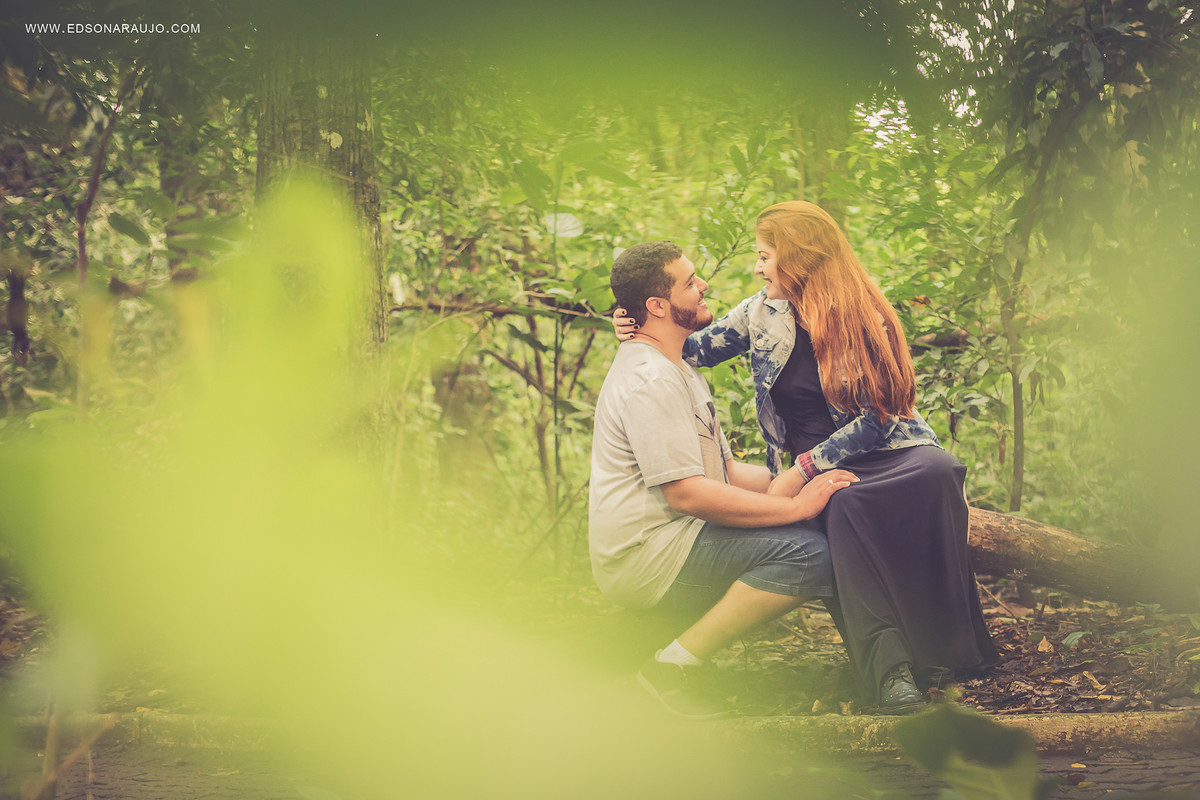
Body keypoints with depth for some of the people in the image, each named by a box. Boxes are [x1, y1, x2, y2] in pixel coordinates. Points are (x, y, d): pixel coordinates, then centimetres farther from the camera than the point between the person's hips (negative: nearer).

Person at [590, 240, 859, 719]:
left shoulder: (675, 369, 22)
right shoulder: (649, 381, -15)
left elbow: (725, 470, 21)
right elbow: (687, 494, -22)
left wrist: (796, 482, 4)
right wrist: (794, 504, -18)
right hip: (644, 556, -11)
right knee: (805, 553, -24)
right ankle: (673, 668, -16)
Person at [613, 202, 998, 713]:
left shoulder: (864, 317, -3)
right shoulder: (762, 312, 7)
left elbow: (876, 418, -9)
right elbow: (695, 349, 20)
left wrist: (803, 470, -16)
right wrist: (638, 330, 0)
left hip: (880, 449, -1)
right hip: (808, 465, 1)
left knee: (935, 472, -36)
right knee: (844, 508, -36)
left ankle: (945, 643, -32)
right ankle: (886, 666, -44)